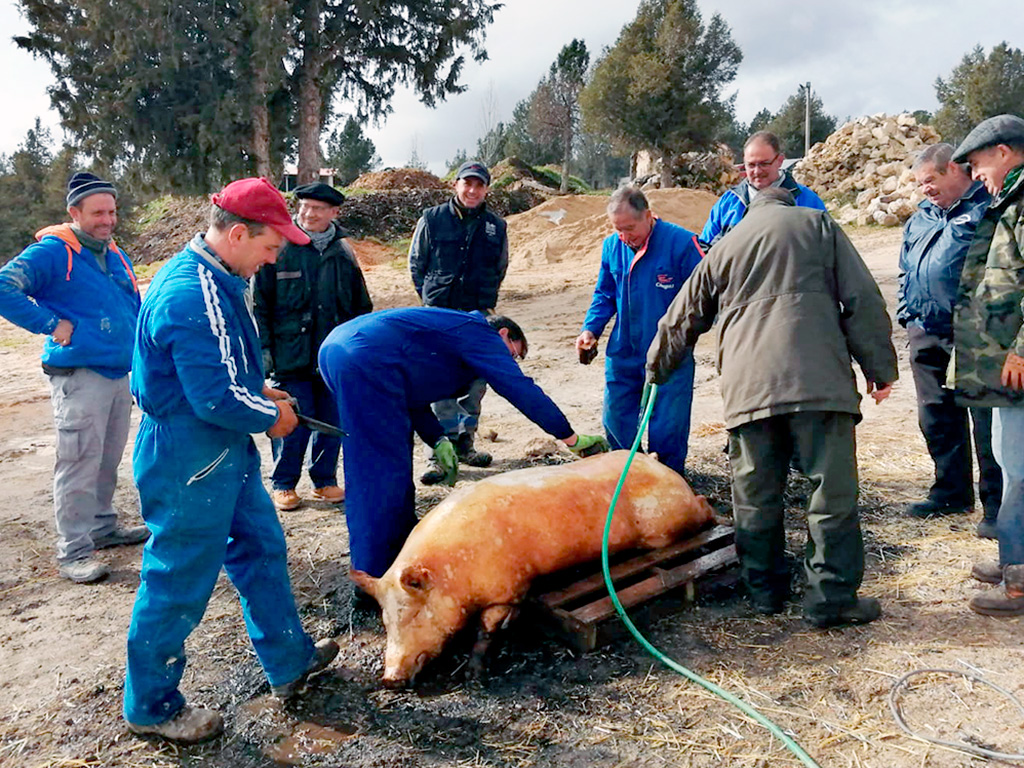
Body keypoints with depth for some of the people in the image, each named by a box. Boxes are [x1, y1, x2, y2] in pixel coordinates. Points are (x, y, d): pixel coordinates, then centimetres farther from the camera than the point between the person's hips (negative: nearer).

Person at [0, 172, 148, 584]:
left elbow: (134, 309, 27)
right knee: (79, 464, -6)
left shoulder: (117, 256, 15)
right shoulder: (52, 252, -9)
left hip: (120, 374, 8)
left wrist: (138, 354, 17)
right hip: (79, 377, -8)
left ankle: (103, 527, 32)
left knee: (108, 460, 17)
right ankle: (73, 550, 2)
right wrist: (52, 324, -20)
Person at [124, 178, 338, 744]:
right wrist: (273, 415, -12)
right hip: (190, 461, -11)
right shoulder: (195, 296, -28)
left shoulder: (211, 277, 6)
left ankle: (289, 661, 38)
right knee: (179, 583, 6)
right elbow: (218, 399, -29)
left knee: (261, 548, 20)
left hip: (222, 453, 11)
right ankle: (151, 707, 27)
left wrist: (259, 390, 7)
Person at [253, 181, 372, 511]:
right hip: (291, 357, -3)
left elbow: (361, 305, 16)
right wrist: (263, 348, -6)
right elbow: (259, 304, -1)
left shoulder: (343, 252, 9)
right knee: (294, 424, -1)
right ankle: (283, 485, 18)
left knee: (332, 421, 9)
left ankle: (325, 481, 27)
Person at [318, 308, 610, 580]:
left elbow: (410, 392, 27)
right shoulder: (480, 334, 5)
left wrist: (437, 439, 17)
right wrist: (571, 438, 4)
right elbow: (521, 389, -2)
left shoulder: (452, 329, 31)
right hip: (365, 359, -10)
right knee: (384, 469, -6)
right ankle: (372, 581, -3)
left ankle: (400, 549, 30)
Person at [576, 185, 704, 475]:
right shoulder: (612, 246, 4)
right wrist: (591, 329, 1)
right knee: (616, 424, 11)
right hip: (623, 354, 5)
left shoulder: (681, 242, -12)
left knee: (667, 429, 1)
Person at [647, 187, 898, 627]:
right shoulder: (817, 225, 17)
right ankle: (832, 599, 5)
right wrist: (879, 367, 12)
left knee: (755, 496, 11)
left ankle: (764, 590, 21)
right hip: (817, 380, -3)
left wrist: (656, 371, 44)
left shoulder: (722, 249, 24)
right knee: (833, 491, 3)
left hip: (747, 388, 3)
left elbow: (681, 320, 30)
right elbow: (862, 300, 8)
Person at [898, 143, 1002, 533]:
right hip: (926, 334, 7)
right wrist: (907, 312, 17)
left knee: (985, 420, -3)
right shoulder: (920, 218, 19)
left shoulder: (989, 207, -4)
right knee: (937, 418, 13)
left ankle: (997, 504, 8)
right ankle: (951, 491, 28)